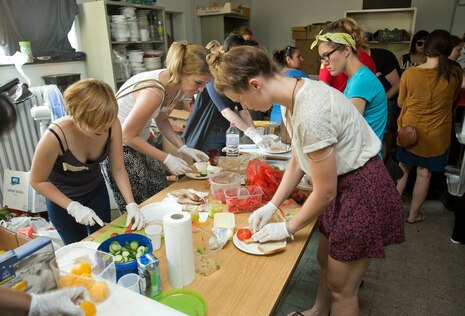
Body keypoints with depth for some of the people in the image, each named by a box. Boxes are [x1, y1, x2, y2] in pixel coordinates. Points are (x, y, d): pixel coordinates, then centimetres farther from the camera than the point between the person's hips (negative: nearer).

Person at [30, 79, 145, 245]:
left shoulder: (112, 126, -27)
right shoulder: (55, 137, -35)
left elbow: (118, 169, -15)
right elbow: (38, 181, -19)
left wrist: (131, 204, -24)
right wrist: (73, 207, -27)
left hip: (97, 191, 3)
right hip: (62, 199, -3)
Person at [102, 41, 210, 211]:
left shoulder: (178, 85, -7)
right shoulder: (154, 92, -33)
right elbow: (128, 136, -22)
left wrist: (184, 148, -2)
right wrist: (166, 158, -19)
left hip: (142, 141, 8)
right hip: (120, 148, -7)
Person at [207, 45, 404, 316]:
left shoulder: (310, 114, -31)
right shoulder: (297, 92, -2)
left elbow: (325, 192, -21)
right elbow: (297, 161, 6)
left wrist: (288, 228, -7)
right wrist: (271, 206, 3)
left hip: (365, 193, -8)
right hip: (343, 184, 9)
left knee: (341, 288, 9)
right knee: (326, 260, 25)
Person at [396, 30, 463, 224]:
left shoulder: (409, 73, -13)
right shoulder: (456, 73, -11)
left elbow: (400, 103, 1)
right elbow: (453, 98, 10)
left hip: (409, 130, 1)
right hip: (436, 134, 0)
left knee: (403, 168, 18)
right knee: (424, 173, 11)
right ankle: (413, 214, 24)